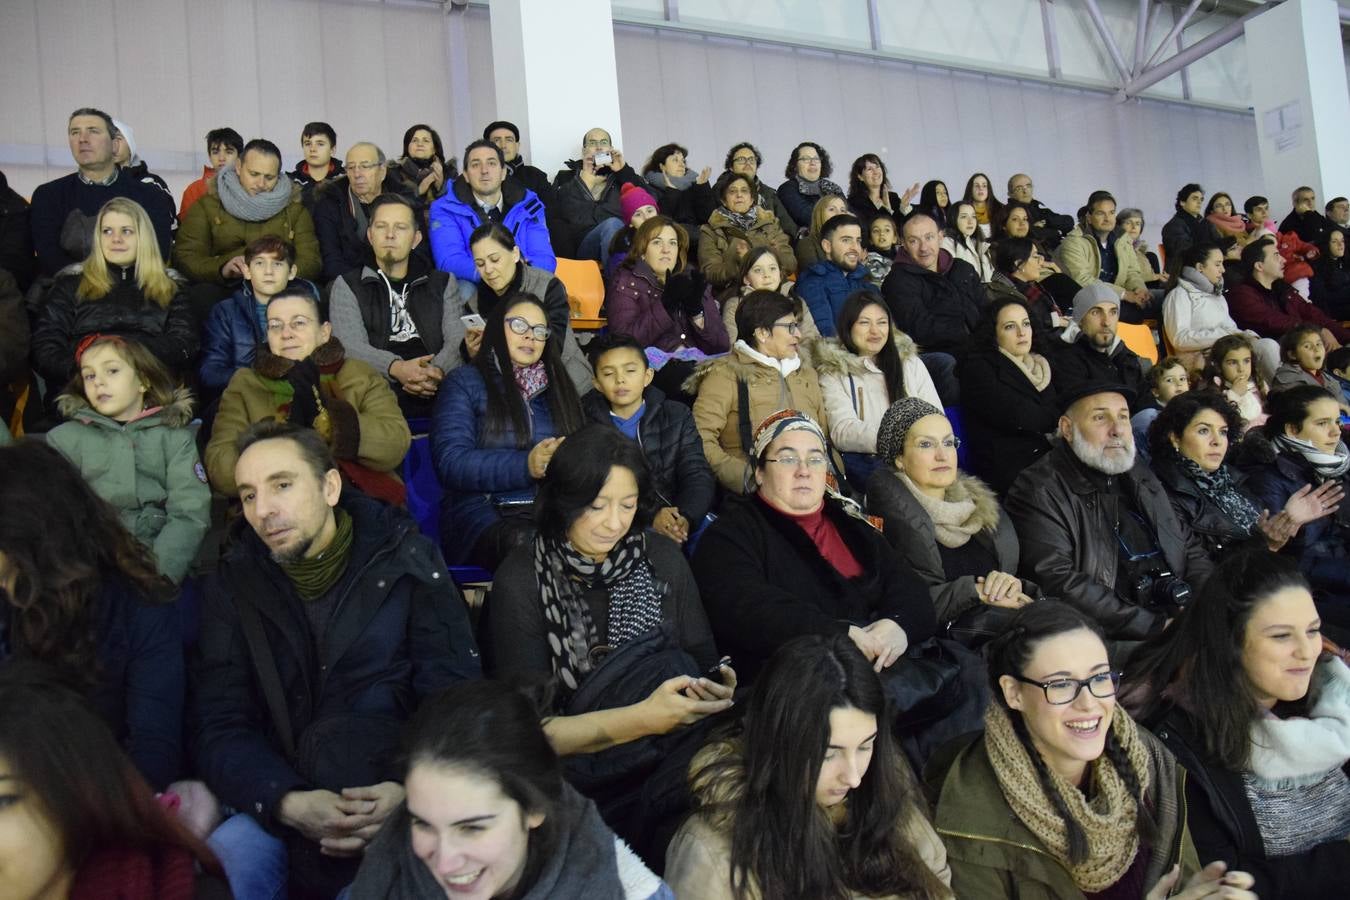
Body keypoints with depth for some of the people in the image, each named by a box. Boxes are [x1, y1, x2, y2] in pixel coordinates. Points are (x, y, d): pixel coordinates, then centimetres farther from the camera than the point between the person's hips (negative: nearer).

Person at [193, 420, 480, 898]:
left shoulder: (404, 558, -1)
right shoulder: (233, 584, 6)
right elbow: (219, 728, -2)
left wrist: (416, 791, -26)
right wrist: (289, 804, -22)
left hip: (392, 778, 0)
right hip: (284, 796, 1)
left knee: (332, 742, -31)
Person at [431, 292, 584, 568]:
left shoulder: (556, 387, 24)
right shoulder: (465, 382, 9)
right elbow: (450, 462, -6)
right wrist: (526, 466, -17)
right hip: (484, 510, -3)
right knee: (525, 543, -38)